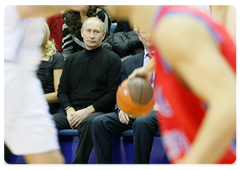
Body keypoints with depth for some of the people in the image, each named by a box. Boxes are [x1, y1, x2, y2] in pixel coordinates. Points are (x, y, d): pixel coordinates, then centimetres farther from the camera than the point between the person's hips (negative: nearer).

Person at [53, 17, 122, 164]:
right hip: (72, 113, 5)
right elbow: (62, 90, 20)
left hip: (98, 112, -4)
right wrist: (69, 109, -2)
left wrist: (88, 110, -13)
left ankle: (79, 164, -31)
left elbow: (114, 93, -3)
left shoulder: (112, 59, 6)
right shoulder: (73, 60, 21)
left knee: (88, 122, -40)